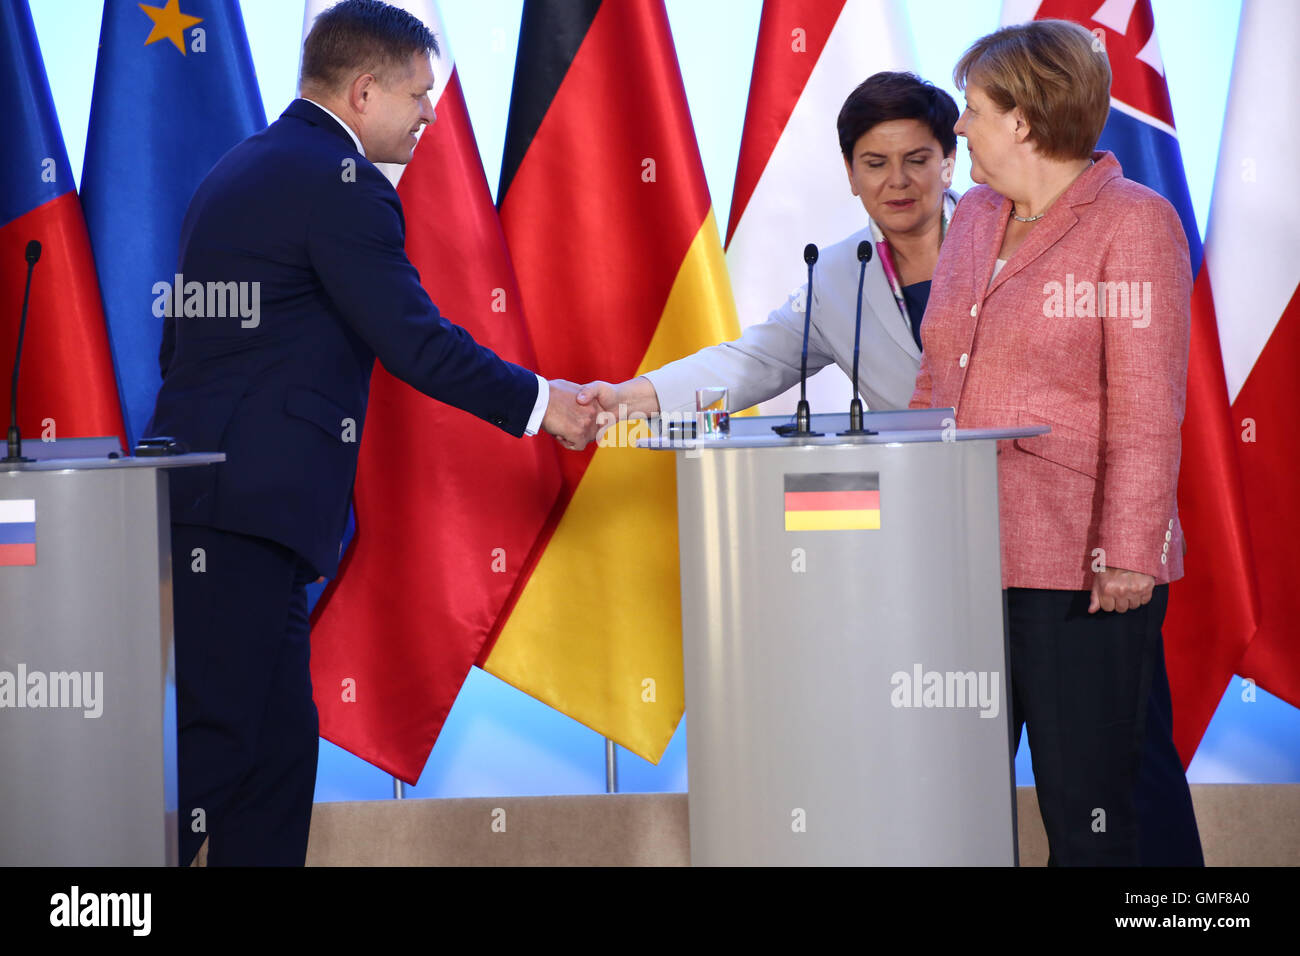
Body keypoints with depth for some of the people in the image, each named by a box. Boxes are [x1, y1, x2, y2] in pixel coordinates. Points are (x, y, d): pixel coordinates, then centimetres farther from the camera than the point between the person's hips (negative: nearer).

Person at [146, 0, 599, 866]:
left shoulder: (241, 170, 20)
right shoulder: (340, 184, -10)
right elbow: (414, 340, -14)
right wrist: (538, 403, -2)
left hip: (199, 495, 10)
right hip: (245, 508, -10)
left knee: (279, 744, 11)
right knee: (214, 741, -10)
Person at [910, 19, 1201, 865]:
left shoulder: (1132, 224, -6)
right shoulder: (976, 219, 15)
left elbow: (1146, 412, -12)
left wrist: (1129, 552, -16)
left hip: (1078, 573, -7)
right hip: (965, 559, 7)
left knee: (1090, 809, -1)